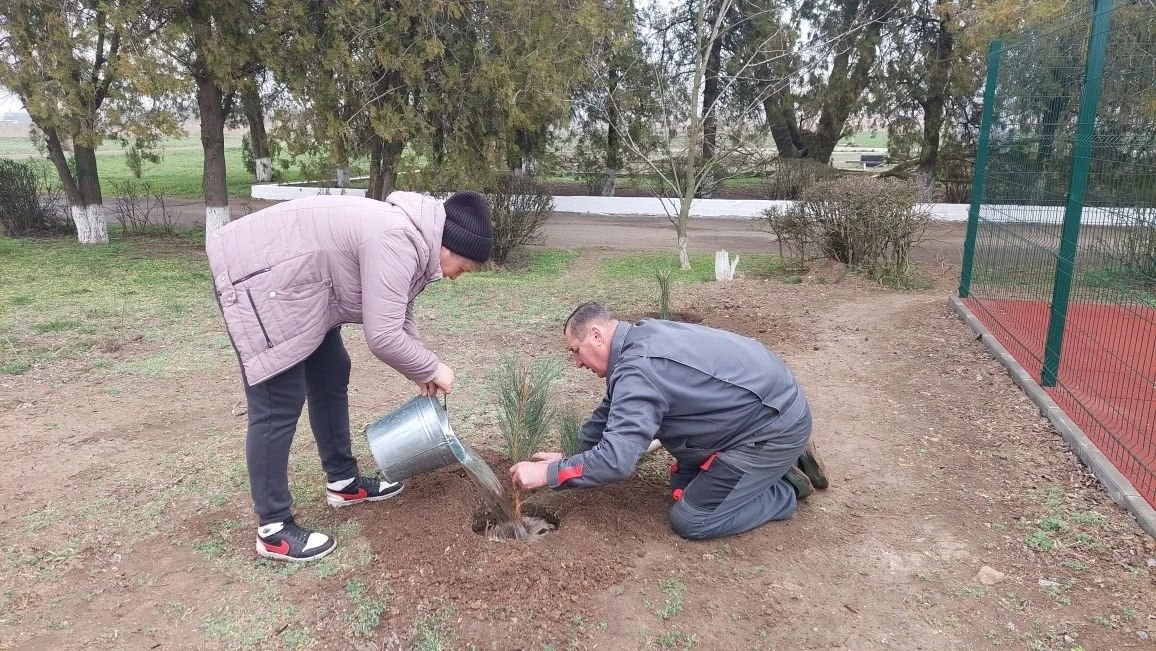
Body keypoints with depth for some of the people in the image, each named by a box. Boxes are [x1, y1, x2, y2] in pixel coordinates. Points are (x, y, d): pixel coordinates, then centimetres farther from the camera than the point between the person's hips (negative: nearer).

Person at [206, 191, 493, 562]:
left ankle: (343, 482, 30)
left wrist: (421, 373, 11)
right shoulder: (398, 243, -26)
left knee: (331, 377, 16)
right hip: (258, 278, -11)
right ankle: (273, 529, 5)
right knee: (279, 405, -7)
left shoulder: (412, 239, 6)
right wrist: (432, 369, -12)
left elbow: (398, 320, 18)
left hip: (290, 281, 11)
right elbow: (383, 338, -28)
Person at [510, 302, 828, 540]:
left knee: (691, 521, -5)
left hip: (776, 426, -10)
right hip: (758, 405, 10)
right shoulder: (641, 338, 5)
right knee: (683, 485, 19)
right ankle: (781, 463, 22)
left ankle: (788, 487, 9)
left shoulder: (638, 369, -26)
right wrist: (572, 456, 19)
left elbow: (616, 460, -31)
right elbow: (611, 412, 19)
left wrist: (547, 473, -20)